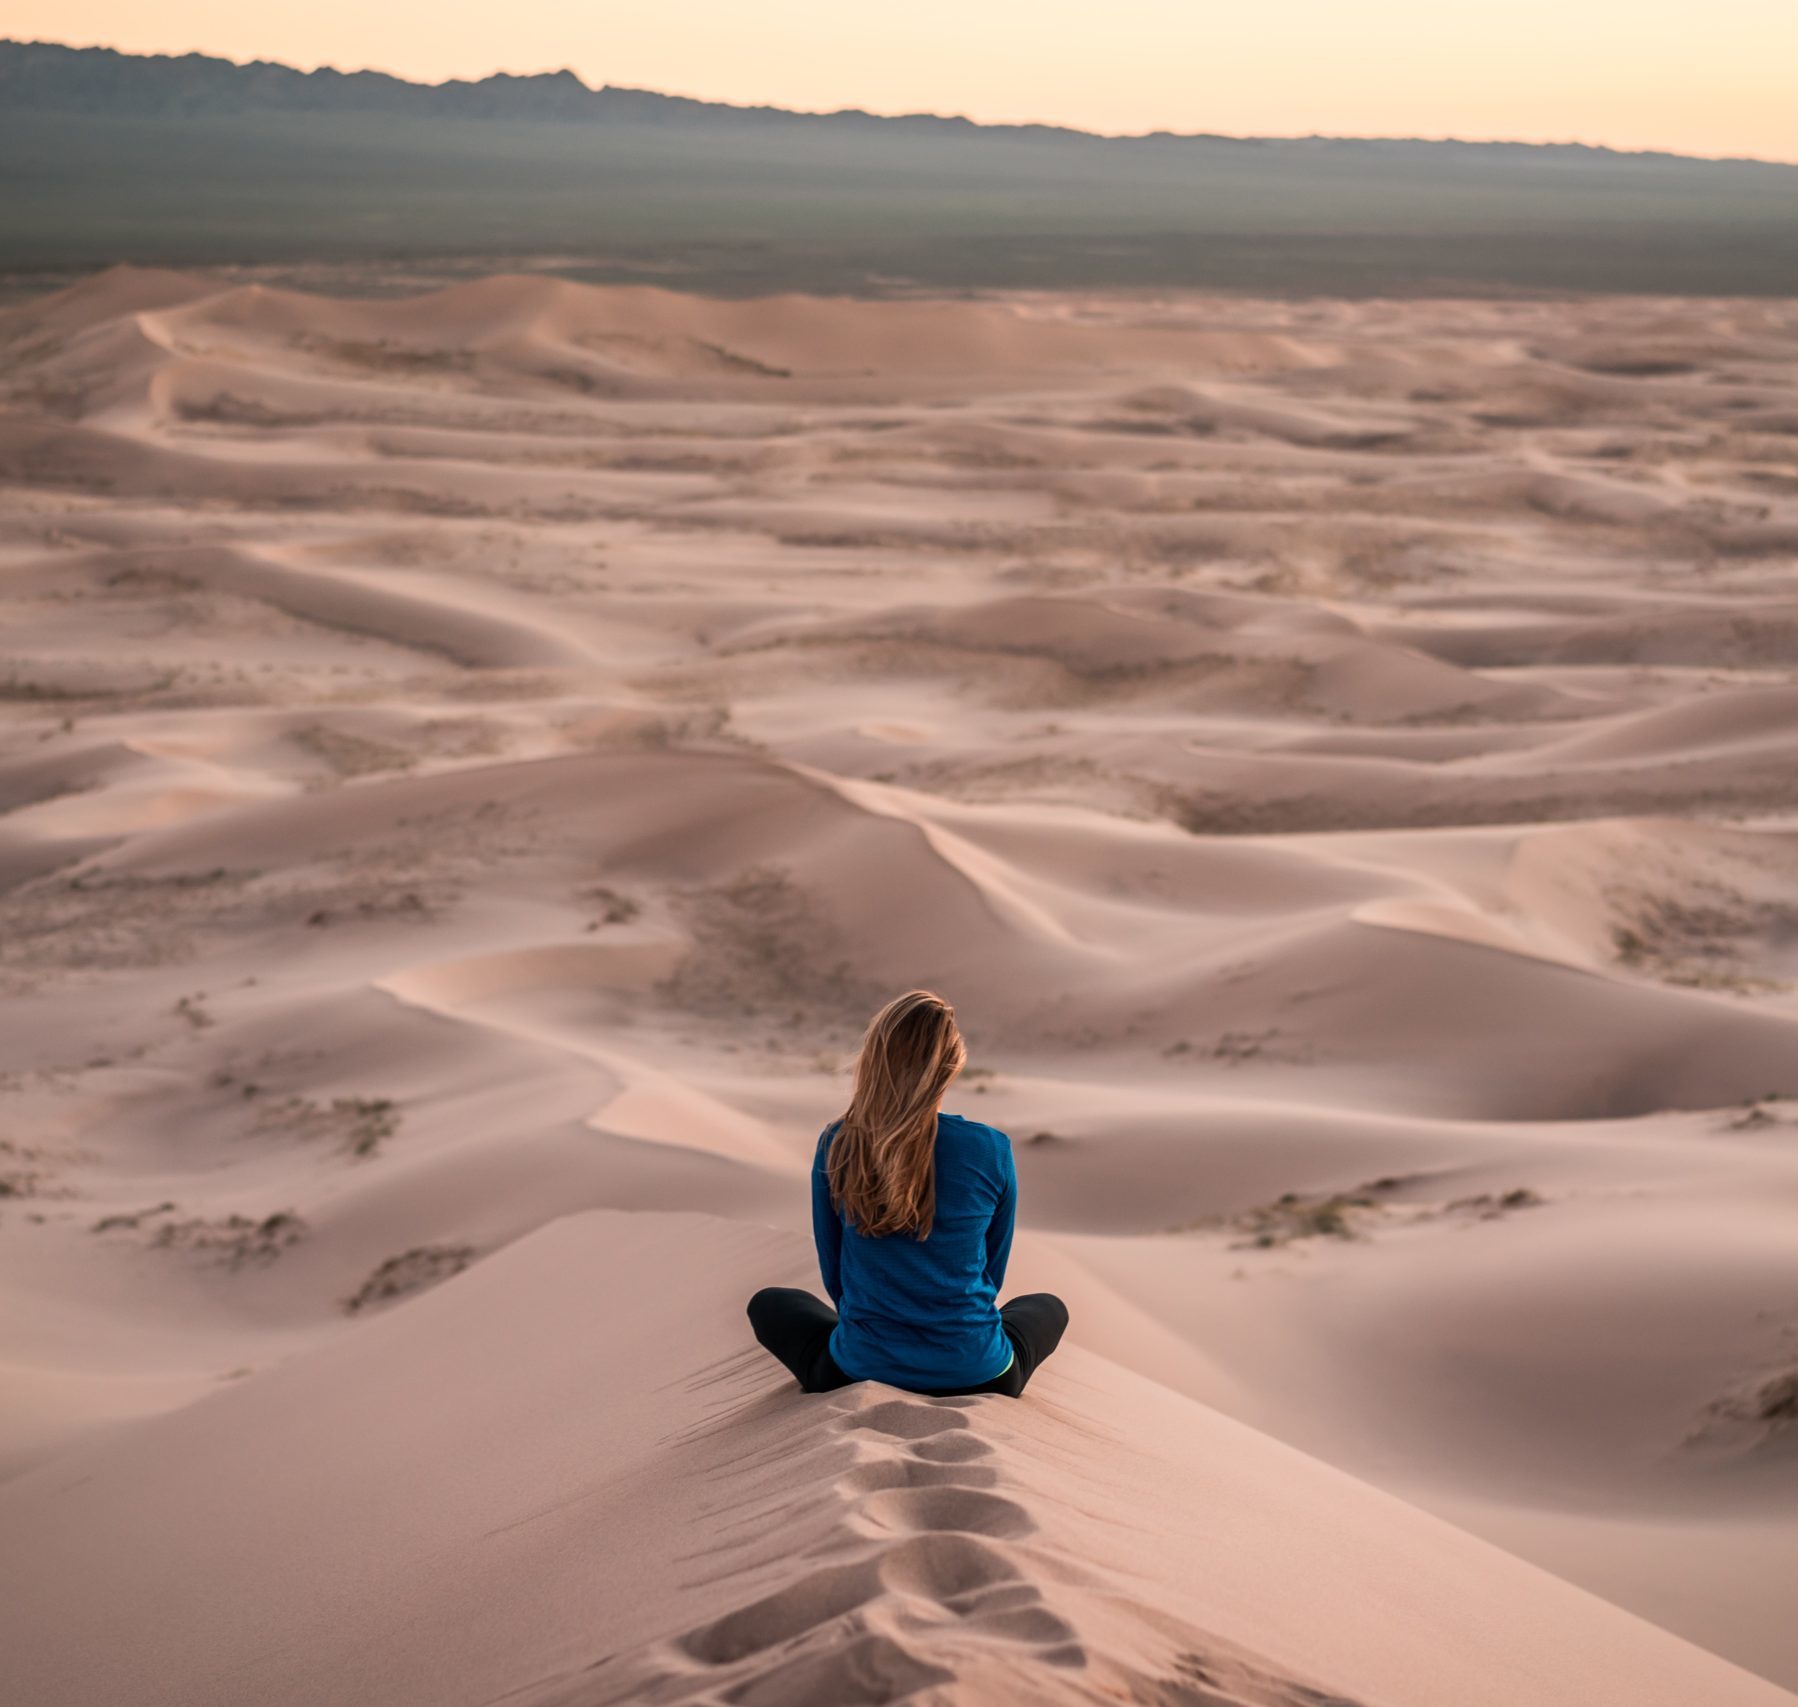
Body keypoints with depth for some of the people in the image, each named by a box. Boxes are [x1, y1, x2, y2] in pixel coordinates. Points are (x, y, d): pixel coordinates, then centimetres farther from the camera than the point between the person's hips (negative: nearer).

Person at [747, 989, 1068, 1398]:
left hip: (863, 1371, 0)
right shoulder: (992, 1150, -10)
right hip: (975, 1376, 0)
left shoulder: (838, 1145, -9)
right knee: (1049, 1307, 34)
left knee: (768, 1304, 31)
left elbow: (834, 1275, 4)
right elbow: (992, 1272, 5)